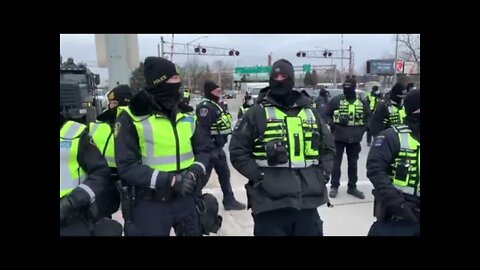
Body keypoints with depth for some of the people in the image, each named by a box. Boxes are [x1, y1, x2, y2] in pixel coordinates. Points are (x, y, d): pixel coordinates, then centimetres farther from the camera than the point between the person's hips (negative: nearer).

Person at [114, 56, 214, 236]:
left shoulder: (187, 115, 5)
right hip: (151, 205, -5)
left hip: (186, 200, 5)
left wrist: (194, 173, -13)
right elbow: (127, 167, -15)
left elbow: (204, 151, 8)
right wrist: (169, 180, -22)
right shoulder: (131, 118, -11)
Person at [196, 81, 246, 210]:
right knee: (203, 175, 0)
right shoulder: (205, 106, -18)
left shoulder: (217, 105, 14)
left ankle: (229, 200, 25)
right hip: (209, 147, -10)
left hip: (218, 147, 10)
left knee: (224, 173, 15)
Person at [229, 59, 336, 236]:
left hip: (308, 201, 5)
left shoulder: (310, 112, 12)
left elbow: (328, 147, 22)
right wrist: (258, 176, -12)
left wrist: (323, 174, 8)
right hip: (271, 203, -4)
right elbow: (238, 151, -3)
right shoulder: (257, 113, -2)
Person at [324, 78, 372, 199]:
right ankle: (334, 186, 17)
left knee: (353, 163, 13)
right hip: (338, 137, -2)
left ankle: (352, 187, 25)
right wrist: (332, 124, -13)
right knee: (336, 162, 5)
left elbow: (368, 116, 13)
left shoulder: (362, 102, 1)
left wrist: (363, 129, 1)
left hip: (354, 138, 2)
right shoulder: (336, 100, -6)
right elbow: (327, 114, 2)